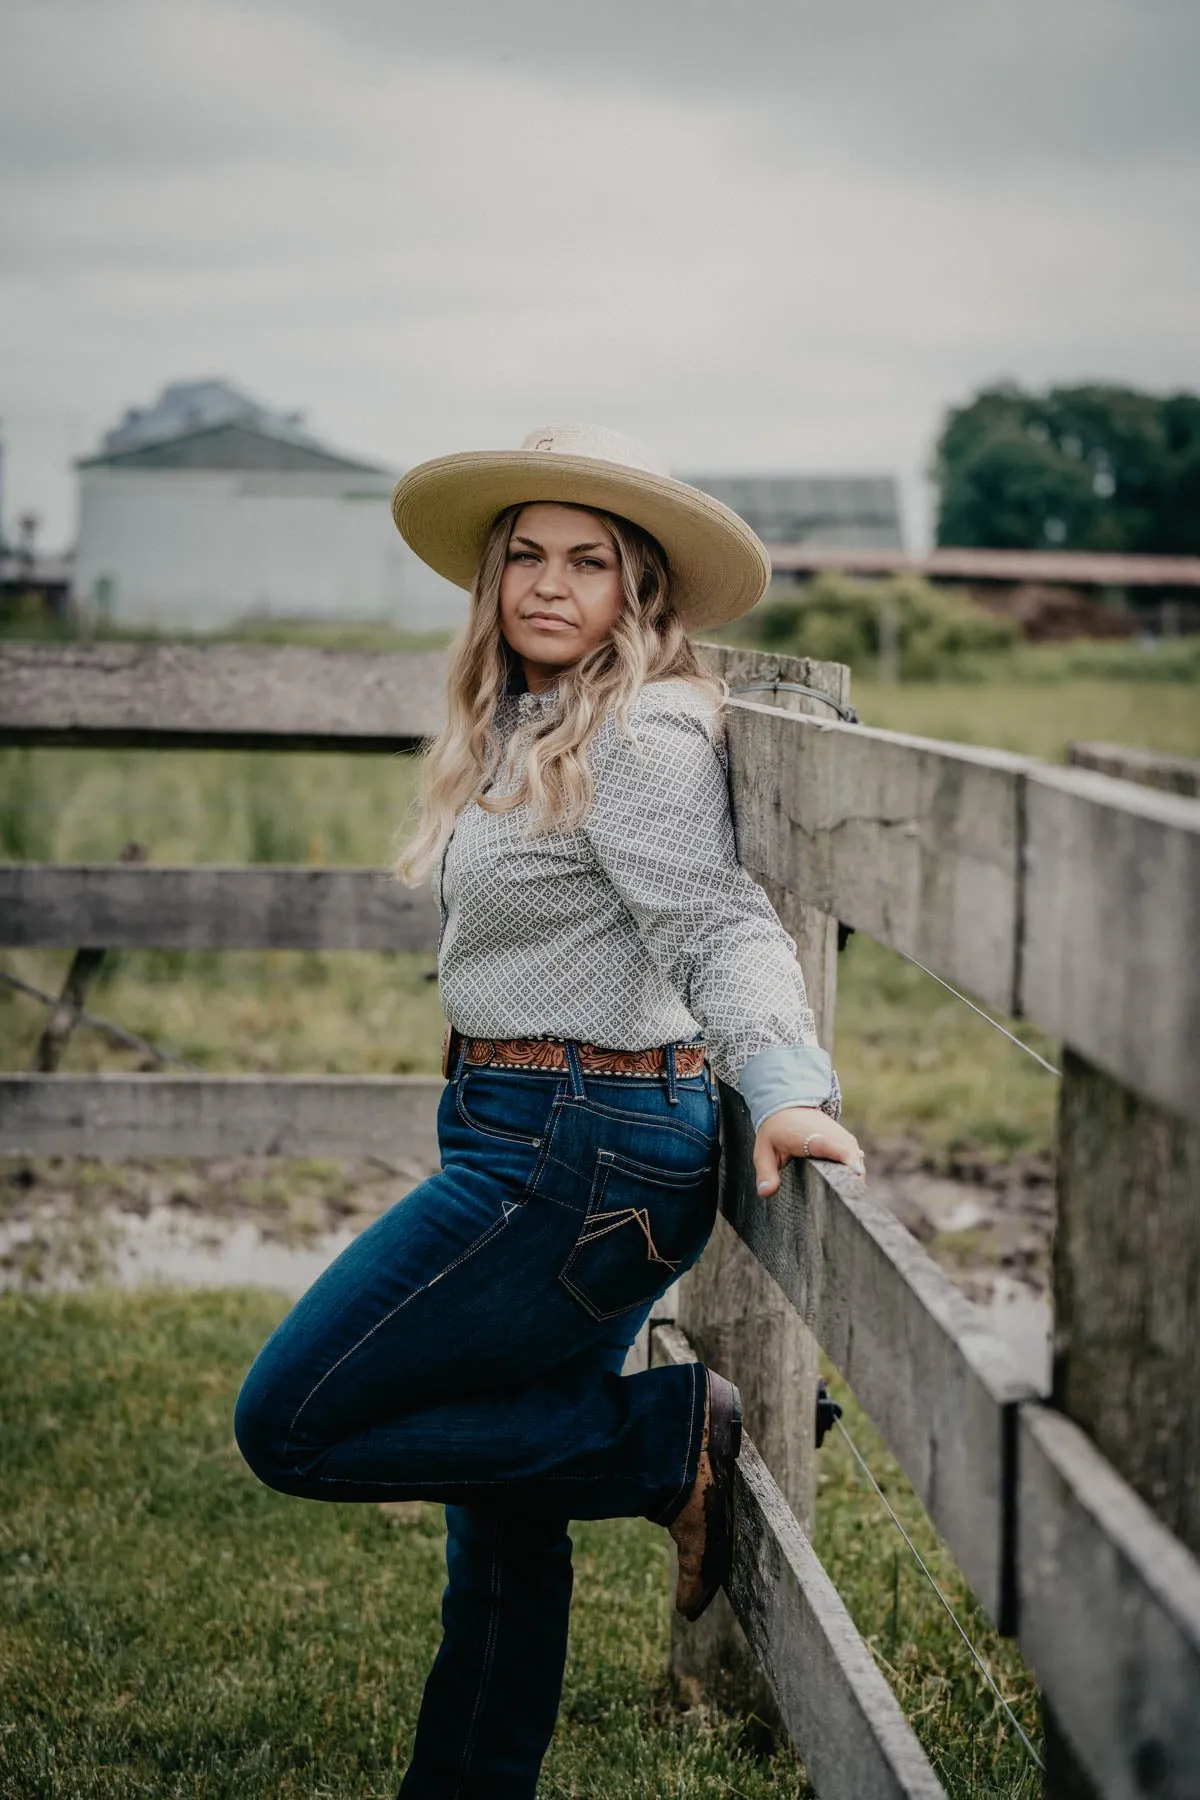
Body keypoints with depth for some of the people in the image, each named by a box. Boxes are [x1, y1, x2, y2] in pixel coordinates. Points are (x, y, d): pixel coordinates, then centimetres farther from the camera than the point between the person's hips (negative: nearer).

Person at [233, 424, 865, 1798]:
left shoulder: (640, 735, -15)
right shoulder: (523, 731, 14)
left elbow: (719, 928, -25)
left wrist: (784, 1087, -39)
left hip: (579, 1155, -9)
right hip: (532, 1139, 10)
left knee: (289, 1425, -6)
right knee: (500, 1512, 17)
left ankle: (671, 1441, -4)